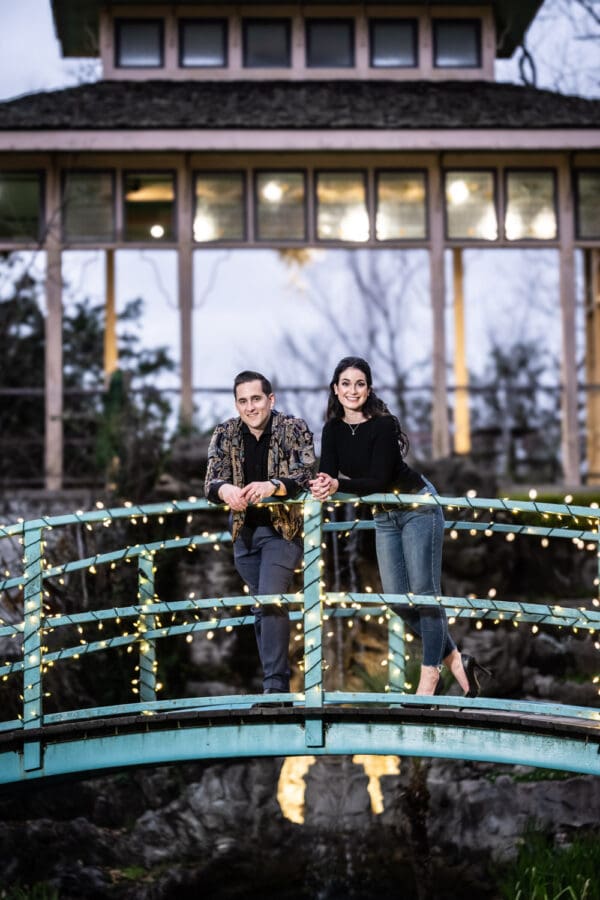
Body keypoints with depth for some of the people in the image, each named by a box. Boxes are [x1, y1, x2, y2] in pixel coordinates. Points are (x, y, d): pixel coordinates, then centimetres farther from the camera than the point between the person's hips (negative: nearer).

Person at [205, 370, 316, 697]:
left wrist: (272, 486, -39)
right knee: (261, 607, 9)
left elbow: (306, 476, -19)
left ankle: (276, 684, -17)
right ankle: (277, 679, 19)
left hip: (282, 527, -4)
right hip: (244, 531, 4)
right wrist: (225, 490, -33)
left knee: (270, 598, -19)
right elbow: (211, 480, -8)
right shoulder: (225, 433, 0)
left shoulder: (294, 429, -9)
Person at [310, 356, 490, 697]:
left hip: (418, 507, -7)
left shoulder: (384, 425, -21)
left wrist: (338, 485, -40)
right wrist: (322, 485, -35)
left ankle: (430, 677, -6)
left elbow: (379, 479, -26)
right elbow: (328, 476, -11)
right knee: (398, 599, 4)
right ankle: (455, 660, 15)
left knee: (424, 591, -9)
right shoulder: (333, 430, -3)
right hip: (385, 516, 7)